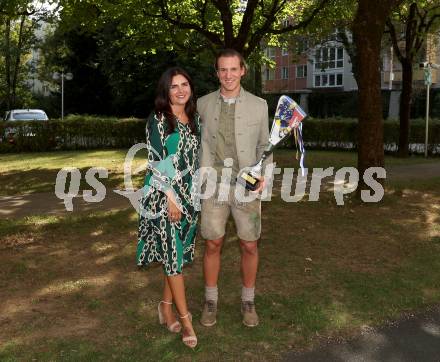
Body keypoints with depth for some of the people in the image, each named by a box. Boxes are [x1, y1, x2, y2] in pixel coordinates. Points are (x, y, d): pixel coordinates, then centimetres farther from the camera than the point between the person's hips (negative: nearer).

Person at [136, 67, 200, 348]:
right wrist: (171, 198, -16)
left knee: (180, 253, 11)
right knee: (173, 254, -2)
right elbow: (156, 163, -12)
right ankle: (185, 319, 6)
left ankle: (166, 307, 26)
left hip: (190, 195, 6)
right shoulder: (158, 120, -8)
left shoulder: (195, 119, 9)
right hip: (163, 195, -6)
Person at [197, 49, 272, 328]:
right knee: (212, 245, 7)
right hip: (214, 186, 0)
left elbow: (264, 145, 9)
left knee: (249, 246, 6)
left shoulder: (259, 105, -2)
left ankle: (248, 302, 26)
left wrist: (263, 175, -8)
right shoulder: (203, 104, 0)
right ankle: (211, 301, 25)